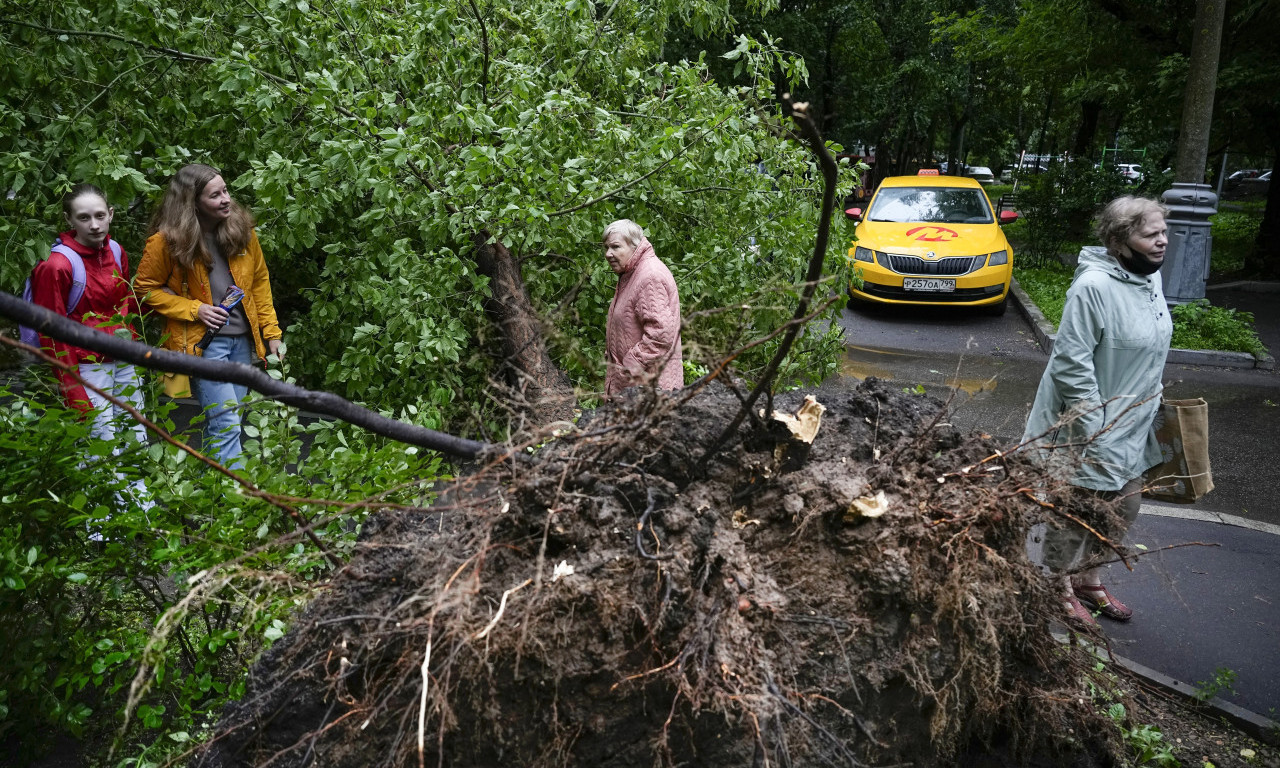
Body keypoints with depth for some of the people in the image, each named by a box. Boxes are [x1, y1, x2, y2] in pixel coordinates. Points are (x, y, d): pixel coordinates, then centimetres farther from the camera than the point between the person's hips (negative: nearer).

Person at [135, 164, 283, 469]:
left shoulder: (242, 228, 2)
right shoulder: (168, 240, -10)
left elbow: (260, 280, 11)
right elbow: (145, 289, -1)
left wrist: (271, 332, 8)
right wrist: (195, 310, -13)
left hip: (242, 339, 5)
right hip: (202, 341, -5)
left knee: (226, 424, 11)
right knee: (226, 422, -12)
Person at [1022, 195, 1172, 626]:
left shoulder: (1150, 277, 4)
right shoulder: (1094, 286, -25)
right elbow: (1071, 363, -25)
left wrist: (1151, 396, 19)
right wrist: (1094, 427, -23)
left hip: (1132, 426, 9)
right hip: (1089, 429, -9)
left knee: (1123, 509, 20)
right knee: (1076, 511, 8)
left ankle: (1089, 579, 41)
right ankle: (1062, 587, 29)